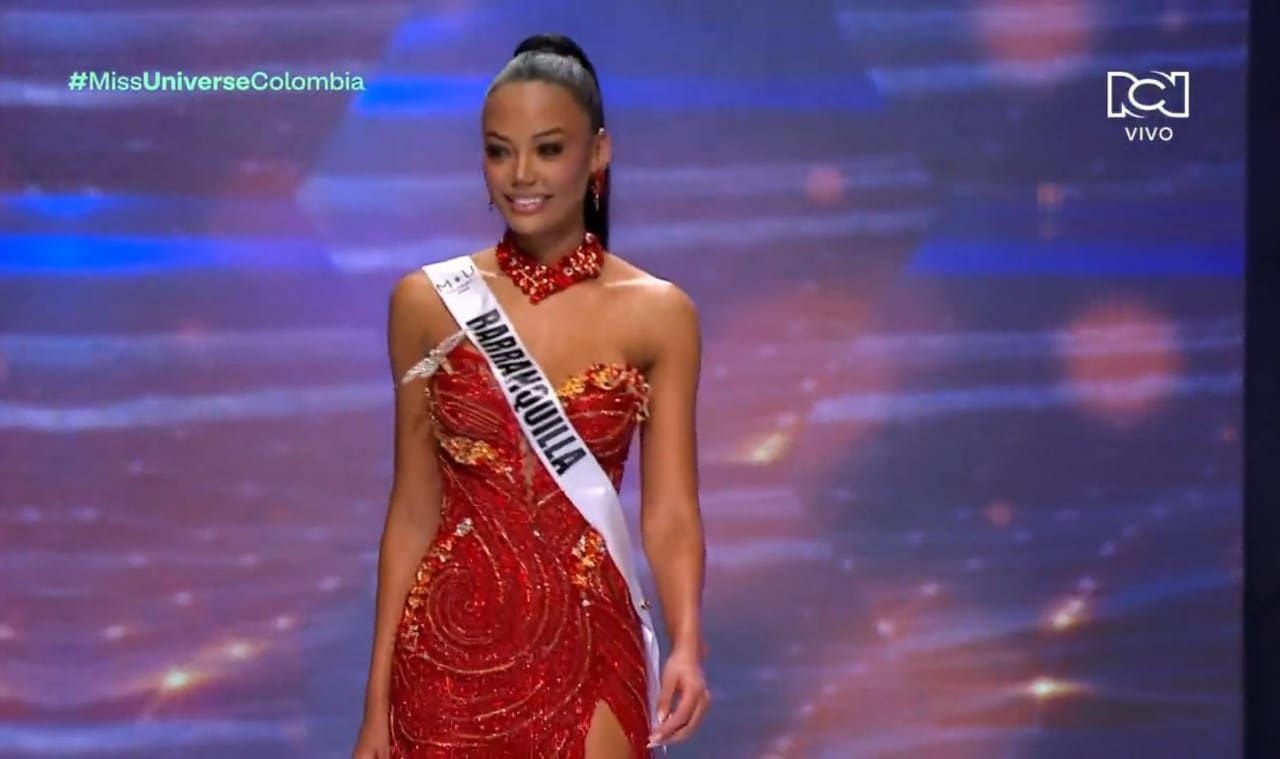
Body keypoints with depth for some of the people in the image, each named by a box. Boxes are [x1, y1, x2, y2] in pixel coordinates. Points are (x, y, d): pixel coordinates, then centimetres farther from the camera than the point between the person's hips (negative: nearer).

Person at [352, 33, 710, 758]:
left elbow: (670, 511, -6)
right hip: (452, 644, 1)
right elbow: (414, 510, 2)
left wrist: (688, 645, -23)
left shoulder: (658, 314, -4)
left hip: (587, 650, -1)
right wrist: (378, 699, 1)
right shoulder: (428, 302, -2)